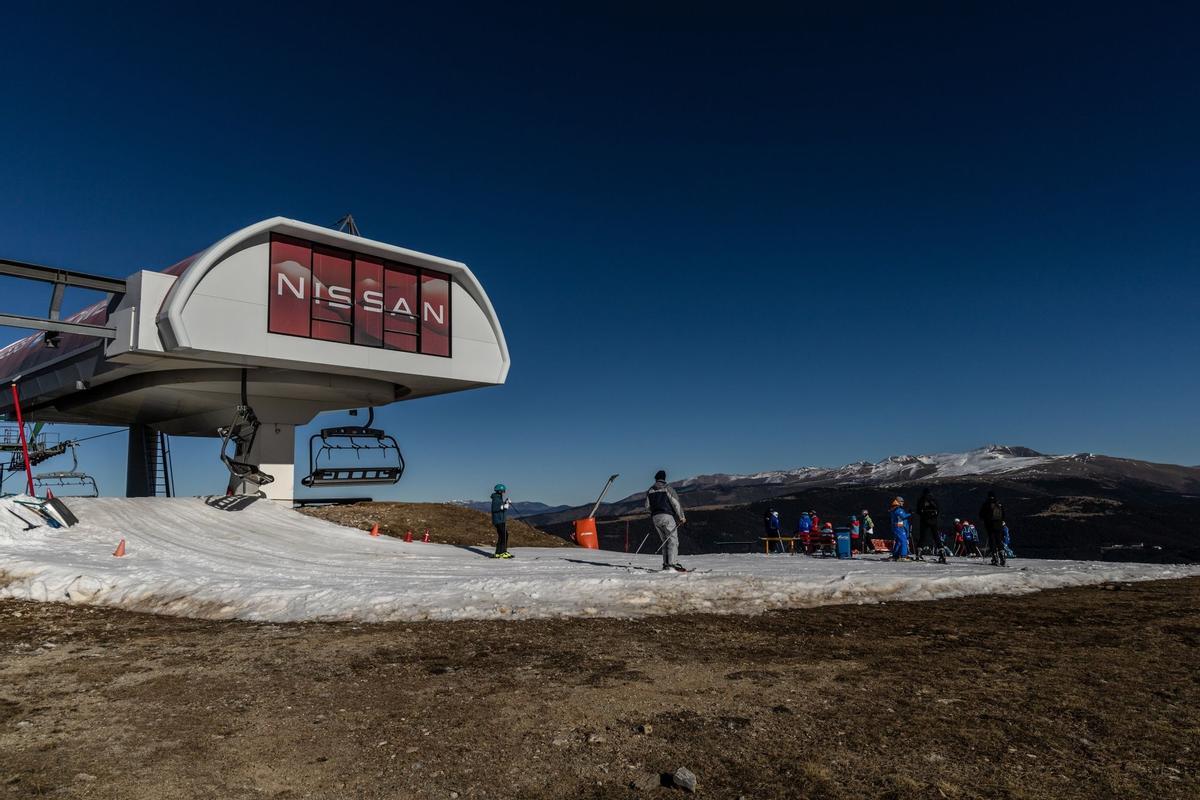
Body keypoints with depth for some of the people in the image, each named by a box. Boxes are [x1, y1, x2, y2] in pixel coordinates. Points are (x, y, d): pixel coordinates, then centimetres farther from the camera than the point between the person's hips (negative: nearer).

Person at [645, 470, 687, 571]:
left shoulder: (649, 491, 12)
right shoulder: (667, 489, -3)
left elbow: (647, 507, 12)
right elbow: (676, 503, -7)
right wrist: (681, 517, -3)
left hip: (655, 518, 5)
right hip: (667, 517, -5)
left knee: (665, 541, 13)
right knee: (673, 540, -4)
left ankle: (666, 564, 7)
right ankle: (673, 563, -16)